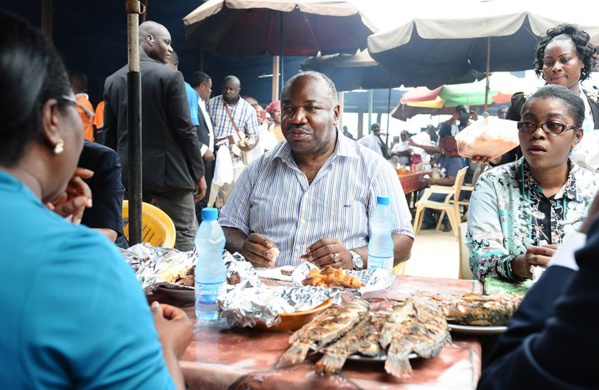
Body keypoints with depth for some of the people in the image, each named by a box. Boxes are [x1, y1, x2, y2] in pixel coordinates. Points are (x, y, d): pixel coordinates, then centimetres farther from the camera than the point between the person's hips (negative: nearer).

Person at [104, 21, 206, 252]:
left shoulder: (113, 80, 8)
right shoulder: (170, 76, -8)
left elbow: (109, 134, 10)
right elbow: (185, 129, -10)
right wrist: (199, 172, -2)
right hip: (169, 172, -6)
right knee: (182, 239, -1)